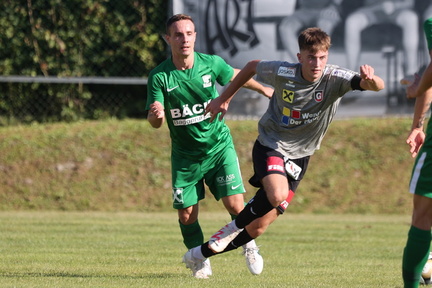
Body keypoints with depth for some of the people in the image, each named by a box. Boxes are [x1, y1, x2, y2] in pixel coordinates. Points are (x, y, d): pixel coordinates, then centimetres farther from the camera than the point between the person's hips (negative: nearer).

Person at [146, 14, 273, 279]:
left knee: (235, 204, -11)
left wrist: (265, 90, 28)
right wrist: (156, 115, -39)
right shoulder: (159, 76, -14)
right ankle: (200, 260, 25)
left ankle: (249, 246, 19)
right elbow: (156, 123, -14)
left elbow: (237, 77, 13)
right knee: (187, 215, -2)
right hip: (185, 155, 0)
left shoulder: (211, 64, -9)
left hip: (219, 146, 0)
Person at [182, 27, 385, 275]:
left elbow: (377, 85, -38)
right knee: (278, 195, -34)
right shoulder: (282, 72, -18)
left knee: (259, 227, 3)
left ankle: (207, 251, 25)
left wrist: (372, 81, -62)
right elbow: (252, 67, 5)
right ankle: (234, 227, -5)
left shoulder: (335, 79, -21)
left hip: (299, 156, 2)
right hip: (270, 145, -2)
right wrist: (224, 99, 11)